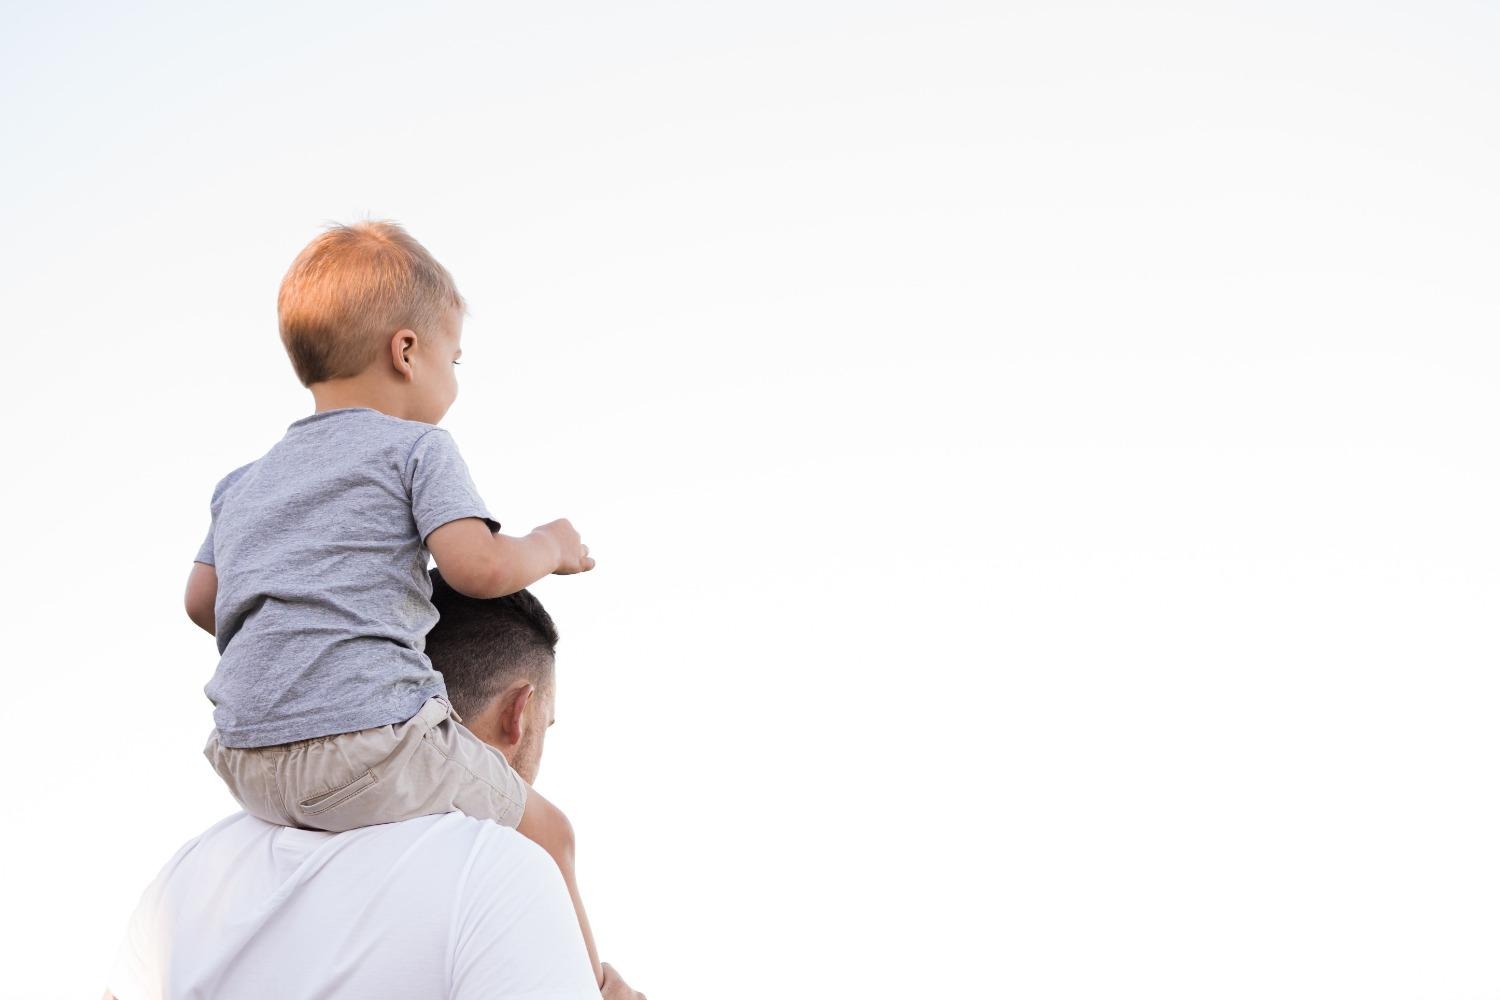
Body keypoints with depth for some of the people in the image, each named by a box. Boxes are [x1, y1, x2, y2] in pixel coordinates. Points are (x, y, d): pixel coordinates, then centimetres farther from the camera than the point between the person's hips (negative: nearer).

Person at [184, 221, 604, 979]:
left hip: (247, 763, 7)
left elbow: (202, 600, 21)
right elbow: (480, 566, -12)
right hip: (366, 736, -7)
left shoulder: (244, 484, 21)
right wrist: (548, 547, 8)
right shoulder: (416, 449, 0)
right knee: (540, 831, 12)